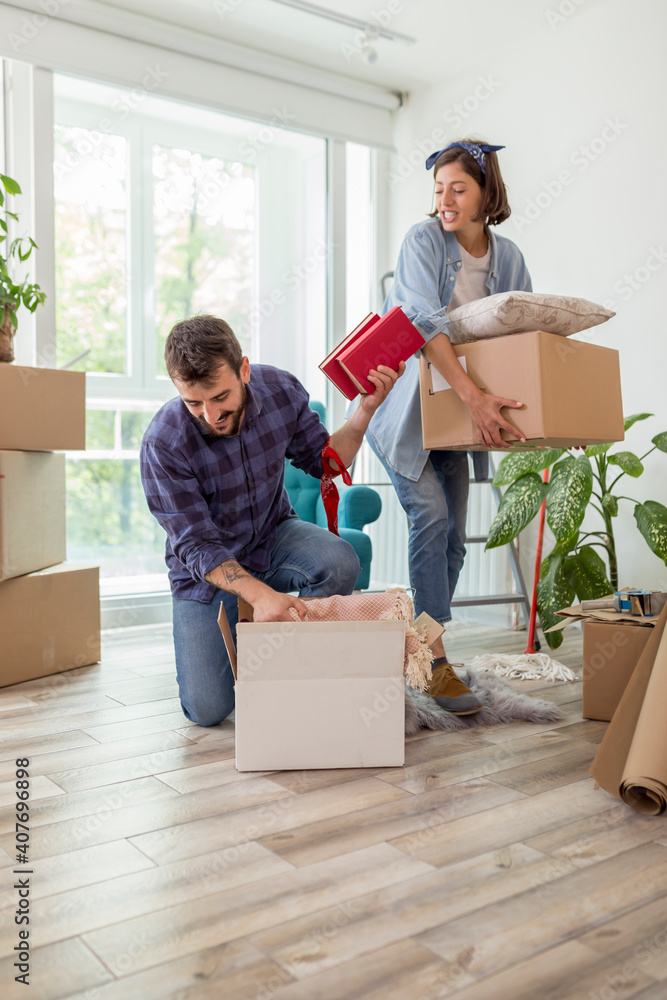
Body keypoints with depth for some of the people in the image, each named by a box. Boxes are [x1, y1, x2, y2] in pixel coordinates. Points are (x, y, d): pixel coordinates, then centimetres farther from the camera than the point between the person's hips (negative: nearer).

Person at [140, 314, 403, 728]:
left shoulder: (280, 389, -17)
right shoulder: (163, 443, -28)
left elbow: (325, 460, -2)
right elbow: (197, 546, -25)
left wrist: (366, 410, -18)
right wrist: (259, 594, -41)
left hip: (274, 534, 3)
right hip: (209, 569, -2)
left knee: (340, 563, -32)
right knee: (207, 709, -11)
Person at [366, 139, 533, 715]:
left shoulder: (507, 257, 4)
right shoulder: (423, 241, -10)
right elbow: (426, 321, -25)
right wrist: (473, 396, -35)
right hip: (402, 404, -5)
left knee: (452, 536, 3)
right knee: (431, 516, -18)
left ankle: (423, 647, 17)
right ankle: (434, 660, -11)